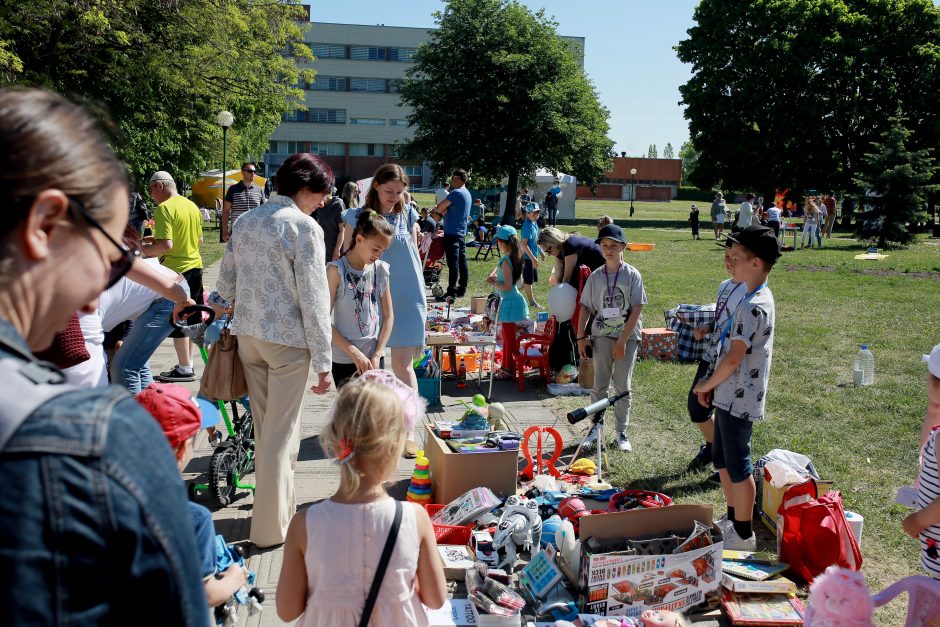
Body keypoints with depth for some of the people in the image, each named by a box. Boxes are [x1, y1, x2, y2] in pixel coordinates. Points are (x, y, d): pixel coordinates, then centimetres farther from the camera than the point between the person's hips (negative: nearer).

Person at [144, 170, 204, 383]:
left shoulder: (164, 208, -15)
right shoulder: (192, 206, 9)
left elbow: (166, 245, -24)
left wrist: (146, 249, -5)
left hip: (175, 269, -8)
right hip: (195, 265, 8)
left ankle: (185, 369, 7)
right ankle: (188, 363, 23)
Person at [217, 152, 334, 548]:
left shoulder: (244, 222, 8)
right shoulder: (304, 227, -13)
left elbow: (225, 285, 12)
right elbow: (314, 300, -15)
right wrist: (323, 362, -13)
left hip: (247, 335, 7)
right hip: (288, 340, -7)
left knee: (263, 427, 18)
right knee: (282, 434, 2)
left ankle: (278, 505, 32)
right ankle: (271, 527, 10)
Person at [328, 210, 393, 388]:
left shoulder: (381, 270, 3)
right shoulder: (337, 270, -10)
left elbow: (388, 317, 7)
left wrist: (377, 355, -4)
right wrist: (355, 353, -14)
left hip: (374, 358, 4)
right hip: (345, 360, -4)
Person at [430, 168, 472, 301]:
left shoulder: (456, 193, -15)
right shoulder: (467, 194, 16)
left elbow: (439, 207, -13)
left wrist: (436, 211, 8)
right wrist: (440, 214, 1)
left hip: (452, 234, -10)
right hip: (462, 233, 10)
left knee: (453, 264, -10)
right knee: (462, 262, 11)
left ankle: (451, 292, -10)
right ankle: (462, 289, 17)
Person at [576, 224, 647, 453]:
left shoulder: (632, 275, -5)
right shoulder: (595, 276, 3)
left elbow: (636, 310, -9)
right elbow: (585, 307, 8)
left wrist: (622, 341, -13)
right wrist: (581, 337, 1)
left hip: (627, 336, -2)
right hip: (602, 335, 2)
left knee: (623, 387, 4)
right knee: (599, 385, 6)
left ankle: (622, 433, 16)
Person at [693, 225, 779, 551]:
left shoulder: (754, 306, -23)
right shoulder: (754, 299, 10)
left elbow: (733, 358, -24)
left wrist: (706, 385, -10)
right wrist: (712, 384, 9)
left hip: (739, 399, -10)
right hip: (730, 396, 10)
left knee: (737, 465, 3)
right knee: (722, 458, 20)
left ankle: (744, 534, 17)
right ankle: (733, 518, 35)